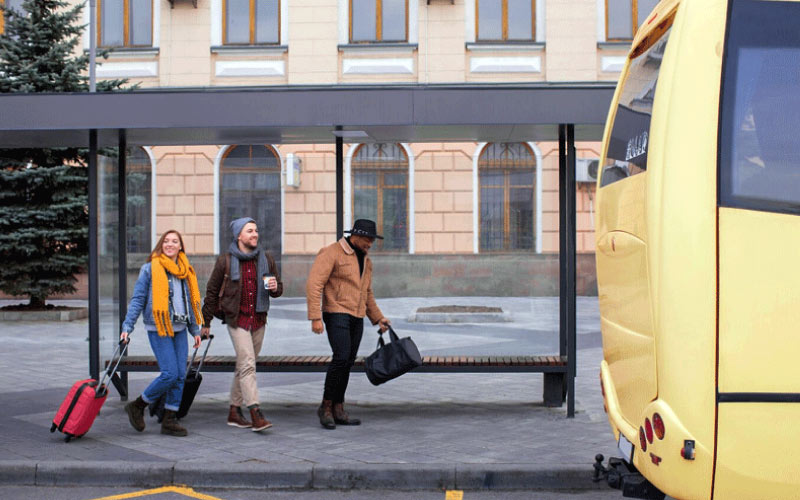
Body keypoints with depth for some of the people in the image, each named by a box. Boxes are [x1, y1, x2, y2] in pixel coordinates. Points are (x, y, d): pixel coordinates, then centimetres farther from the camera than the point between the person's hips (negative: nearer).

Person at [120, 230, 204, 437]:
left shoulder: (185, 270, 13)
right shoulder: (150, 269, -4)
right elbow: (138, 300, -3)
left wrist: (195, 330, 20)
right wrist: (127, 327, -8)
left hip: (179, 329, 6)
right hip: (159, 329, -6)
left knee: (180, 375, 3)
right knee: (170, 374, -13)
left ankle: (169, 420, 11)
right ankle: (137, 406, 7)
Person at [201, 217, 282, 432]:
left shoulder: (266, 259, 7)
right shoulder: (225, 261, -3)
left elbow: (278, 289, 15)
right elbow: (212, 291, 4)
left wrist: (275, 287, -11)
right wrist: (206, 322, 7)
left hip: (258, 320, 4)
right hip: (237, 319, -4)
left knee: (244, 366, 12)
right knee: (247, 364, -14)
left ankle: (234, 411, 22)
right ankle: (255, 414, -18)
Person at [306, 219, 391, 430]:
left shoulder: (365, 261, 15)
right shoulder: (331, 253, -10)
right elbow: (314, 284, -16)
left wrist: (378, 318, 17)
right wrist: (315, 317, -22)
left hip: (356, 318, 7)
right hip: (336, 315, -7)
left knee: (347, 363, 5)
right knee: (341, 358, -19)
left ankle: (338, 410, 11)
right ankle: (326, 406, -7)